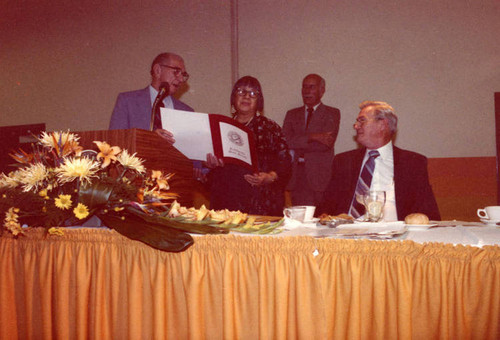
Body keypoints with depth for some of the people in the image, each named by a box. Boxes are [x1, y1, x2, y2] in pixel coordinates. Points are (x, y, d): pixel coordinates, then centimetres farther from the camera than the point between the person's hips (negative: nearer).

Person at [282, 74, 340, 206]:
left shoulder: (332, 114, 7)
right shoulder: (292, 114, 17)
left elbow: (326, 144, -8)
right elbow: (285, 141, 0)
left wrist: (296, 145, -4)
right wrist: (312, 137, -12)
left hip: (320, 177, -2)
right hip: (296, 178, 3)